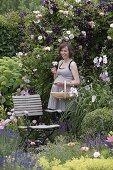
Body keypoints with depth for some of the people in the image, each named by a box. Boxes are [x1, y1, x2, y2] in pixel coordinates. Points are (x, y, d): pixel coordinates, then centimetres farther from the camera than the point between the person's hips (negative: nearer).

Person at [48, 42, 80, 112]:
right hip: (55, 90, 7)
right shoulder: (60, 62, 17)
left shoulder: (72, 64, -5)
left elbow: (77, 82, -11)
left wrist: (64, 83, -21)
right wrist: (55, 73, 4)